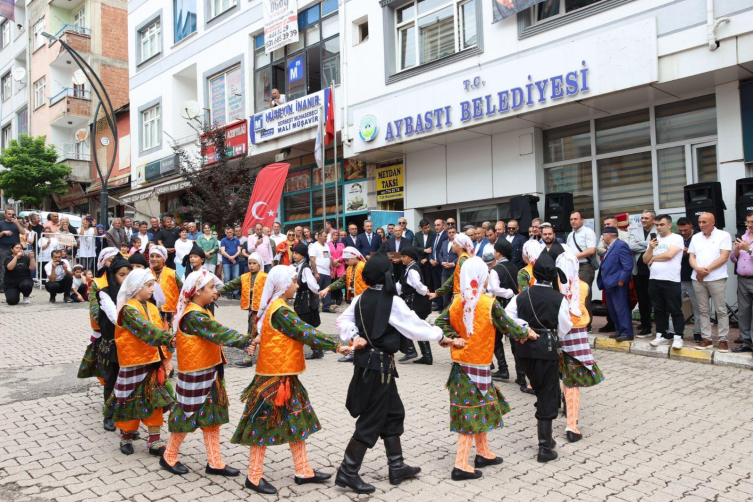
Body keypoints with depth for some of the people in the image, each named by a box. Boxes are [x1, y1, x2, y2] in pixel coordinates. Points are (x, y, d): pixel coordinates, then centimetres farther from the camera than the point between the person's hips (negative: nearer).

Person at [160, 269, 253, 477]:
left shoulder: (202, 312, 11)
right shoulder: (193, 315, -22)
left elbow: (217, 334, 11)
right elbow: (220, 333, -28)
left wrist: (243, 343, 3)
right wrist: (248, 340, -30)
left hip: (209, 372, 9)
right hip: (196, 375, -9)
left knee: (212, 415, 11)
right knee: (188, 415, 7)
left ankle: (215, 462, 19)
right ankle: (169, 457, 27)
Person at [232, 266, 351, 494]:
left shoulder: (274, 307, 11)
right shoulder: (281, 310, -20)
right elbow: (306, 333, -21)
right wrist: (336, 346, -17)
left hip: (283, 375, 10)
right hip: (276, 376, -10)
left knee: (296, 422, 14)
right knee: (266, 425, 2)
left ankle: (304, 471, 23)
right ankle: (254, 477, 16)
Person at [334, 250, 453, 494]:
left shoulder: (361, 299, 3)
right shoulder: (392, 301, -17)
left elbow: (343, 320, 4)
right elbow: (415, 325, -10)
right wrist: (440, 336, 4)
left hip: (367, 361, 8)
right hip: (380, 365, -8)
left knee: (393, 413, 18)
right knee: (371, 421, 2)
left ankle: (396, 467, 28)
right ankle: (347, 472, 10)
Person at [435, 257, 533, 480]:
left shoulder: (457, 301, -2)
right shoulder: (489, 303, -16)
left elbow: (441, 322, -5)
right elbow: (508, 327, -8)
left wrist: (454, 337, -6)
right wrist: (527, 334, 8)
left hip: (460, 362, 6)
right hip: (478, 364, -6)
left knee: (478, 407, 20)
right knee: (472, 411, 1)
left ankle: (483, 453, 33)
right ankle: (461, 465, 5)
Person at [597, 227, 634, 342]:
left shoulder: (621, 245, -13)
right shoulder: (610, 247, 18)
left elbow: (628, 265, -19)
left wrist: (621, 280, -20)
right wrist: (602, 279, 11)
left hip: (617, 284, -10)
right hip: (609, 284, 10)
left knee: (621, 309, -6)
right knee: (612, 310, 14)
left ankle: (627, 333, -1)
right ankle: (619, 330, 22)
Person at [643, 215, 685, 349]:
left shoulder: (677, 238, -3)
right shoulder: (654, 240, 14)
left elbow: (669, 255, -18)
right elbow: (645, 260, 11)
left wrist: (653, 258, -2)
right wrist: (651, 248, -7)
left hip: (671, 280, -6)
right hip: (654, 280, 6)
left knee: (675, 310, -1)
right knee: (658, 309, 12)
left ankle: (678, 337, 4)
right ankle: (662, 335, 20)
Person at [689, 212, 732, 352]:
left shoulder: (723, 235, 0)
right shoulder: (695, 237, 14)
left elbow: (724, 257, -9)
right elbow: (692, 257, 10)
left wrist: (707, 269, -15)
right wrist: (698, 269, -10)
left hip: (716, 279, -4)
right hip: (698, 279, 4)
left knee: (721, 310, -2)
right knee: (704, 310, 7)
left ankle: (723, 340, 3)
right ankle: (707, 339, 11)